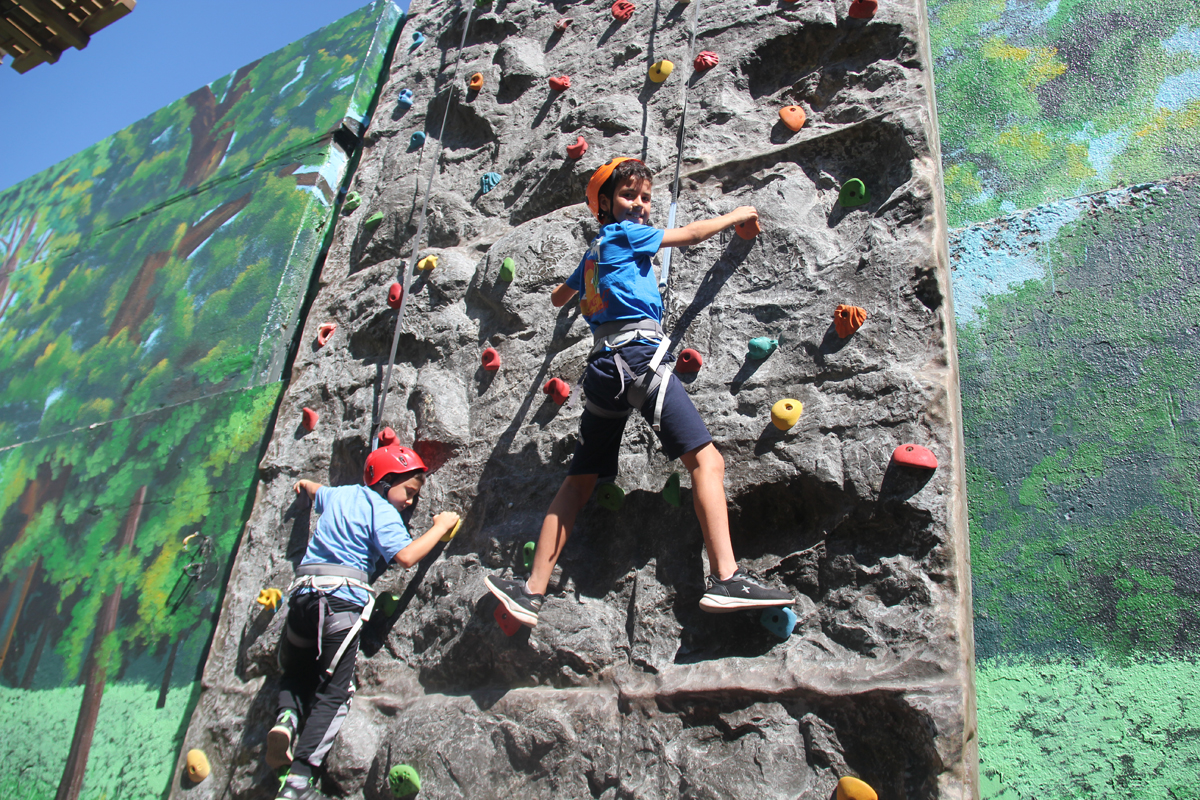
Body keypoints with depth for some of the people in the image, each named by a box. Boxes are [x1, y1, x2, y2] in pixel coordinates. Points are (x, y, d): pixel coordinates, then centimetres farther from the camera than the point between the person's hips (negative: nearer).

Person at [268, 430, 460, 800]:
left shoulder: (338, 494, 20)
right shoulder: (382, 513, -1)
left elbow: (313, 490, 43)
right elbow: (407, 556, -14)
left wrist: (304, 484, 67)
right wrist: (440, 527, -1)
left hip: (303, 592, 6)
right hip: (343, 598, -6)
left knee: (296, 673, 25)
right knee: (333, 693, 0)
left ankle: (286, 717, -6)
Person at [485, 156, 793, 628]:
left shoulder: (594, 252, 28)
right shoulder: (625, 233, 7)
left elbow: (559, 297, 44)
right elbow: (691, 234, 13)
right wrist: (737, 215, 28)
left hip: (604, 362, 8)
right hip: (638, 353, -8)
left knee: (580, 480, 9)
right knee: (706, 459, -14)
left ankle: (533, 592, 6)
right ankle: (726, 580, -27)